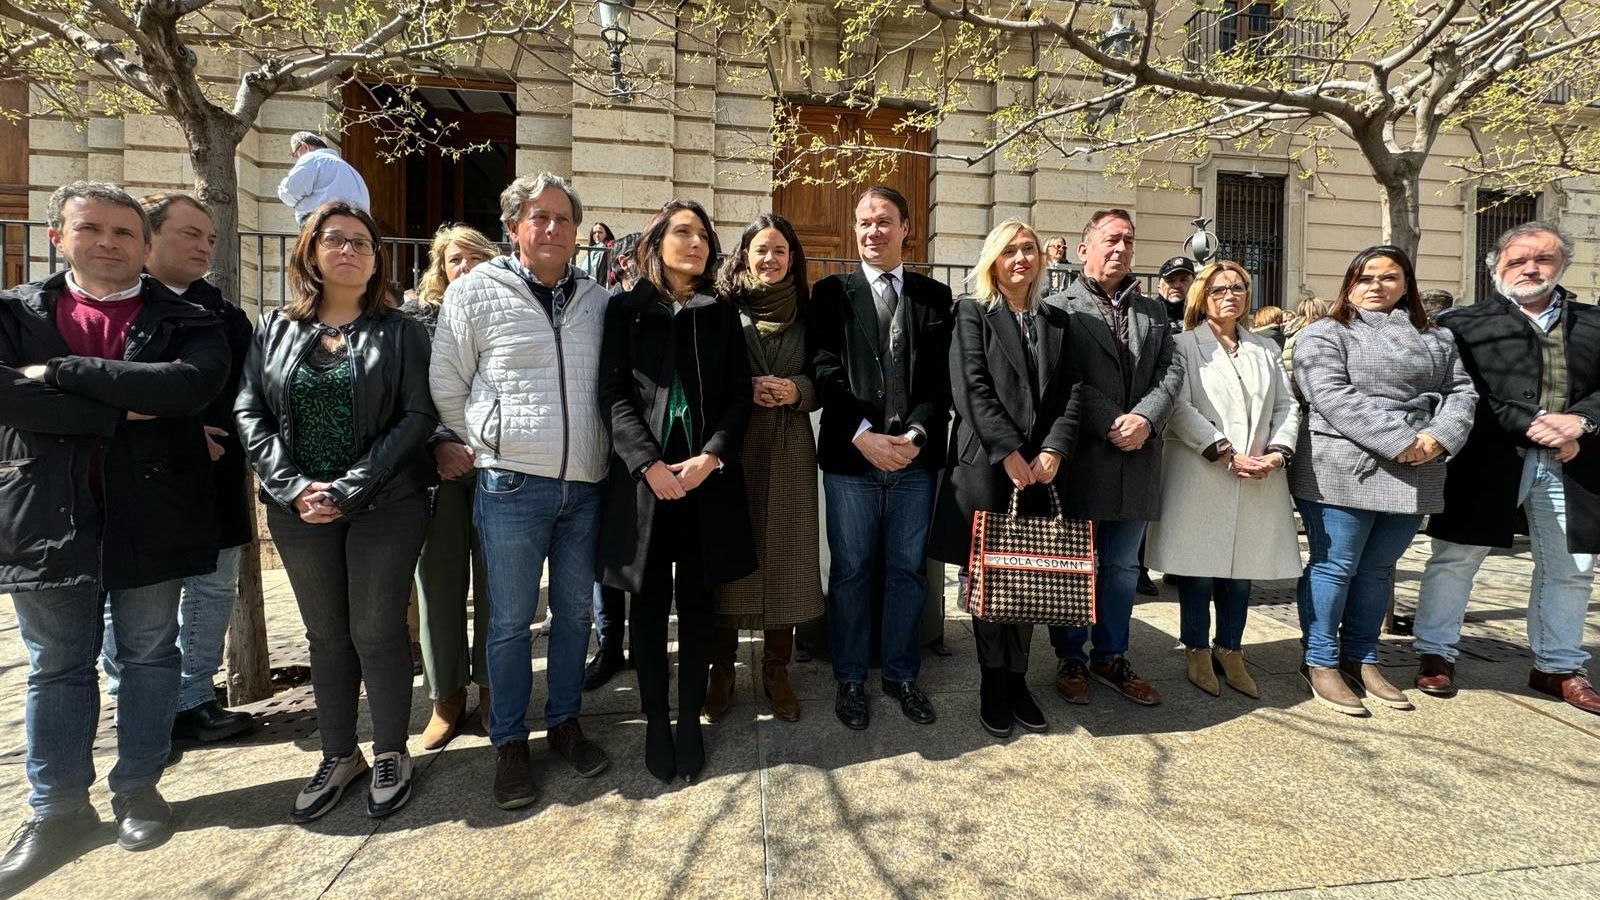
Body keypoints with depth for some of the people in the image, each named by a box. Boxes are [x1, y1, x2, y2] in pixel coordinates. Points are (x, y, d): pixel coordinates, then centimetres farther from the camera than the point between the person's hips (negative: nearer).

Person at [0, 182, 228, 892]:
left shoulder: (184, 321, 1)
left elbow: (194, 381, -21)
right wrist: (119, 412, -16)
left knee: (149, 655, 11)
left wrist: (61, 371, -16)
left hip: (150, 513, -1)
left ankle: (138, 786, 29)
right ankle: (58, 810, 27)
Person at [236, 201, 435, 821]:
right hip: (299, 510, 3)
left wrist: (349, 489, -15)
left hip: (384, 506, -3)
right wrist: (293, 487, -11)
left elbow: (417, 416, -9)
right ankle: (338, 756, 29)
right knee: (326, 635, 14)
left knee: (378, 632, 4)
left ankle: (390, 753, 22)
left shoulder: (400, 332, -1)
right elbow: (249, 413, 3)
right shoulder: (274, 329, 8)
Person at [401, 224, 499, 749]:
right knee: (440, 582, 6)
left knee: (493, 580, 5)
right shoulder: (417, 320, 9)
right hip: (437, 470, 1)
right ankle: (447, 697, 21)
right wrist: (438, 446, -12)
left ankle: (490, 689, 20)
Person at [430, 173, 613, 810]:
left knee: (575, 611, 14)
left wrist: (597, 450, 12)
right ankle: (509, 742, 23)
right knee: (510, 620, 6)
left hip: (585, 485, 4)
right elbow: (447, 386, 2)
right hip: (512, 486, -3)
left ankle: (565, 722, 31)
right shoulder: (476, 291, -2)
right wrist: (491, 447, 7)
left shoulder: (598, 301, 8)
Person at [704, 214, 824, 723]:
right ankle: (721, 668, 18)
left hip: (789, 449, 2)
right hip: (731, 447, -2)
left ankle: (777, 671, 19)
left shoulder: (807, 312, 9)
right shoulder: (722, 308, 2)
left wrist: (797, 390, -9)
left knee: (785, 555, 5)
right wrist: (744, 390, -13)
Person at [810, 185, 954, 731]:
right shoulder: (832, 292, 5)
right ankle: (850, 678, 24)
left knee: (908, 569, 12)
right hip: (851, 456, -1)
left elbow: (942, 376, 2)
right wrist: (864, 435, -16)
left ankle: (901, 673, 29)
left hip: (916, 459, 2)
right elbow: (826, 370, -5)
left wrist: (916, 435, -13)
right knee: (850, 571, 8)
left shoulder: (935, 296, 10)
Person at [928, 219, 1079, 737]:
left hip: (1040, 468, 4)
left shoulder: (1055, 321, 16)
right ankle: (993, 684, 16)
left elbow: (1068, 394, 8)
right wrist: (1009, 453, -14)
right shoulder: (972, 312, 3)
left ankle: (1017, 680, 19)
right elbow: (970, 388, -8)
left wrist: (1054, 449, -8)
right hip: (985, 466, -3)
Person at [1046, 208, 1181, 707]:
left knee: (1122, 567, 15)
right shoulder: (1059, 308, -2)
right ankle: (1071, 660, 22)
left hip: (1136, 459, 5)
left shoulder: (1153, 310, 16)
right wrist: (1110, 424, -17)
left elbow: (1170, 372, 6)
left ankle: (1111, 656, 30)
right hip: (1080, 459, -5)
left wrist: (1144, 418, -11)